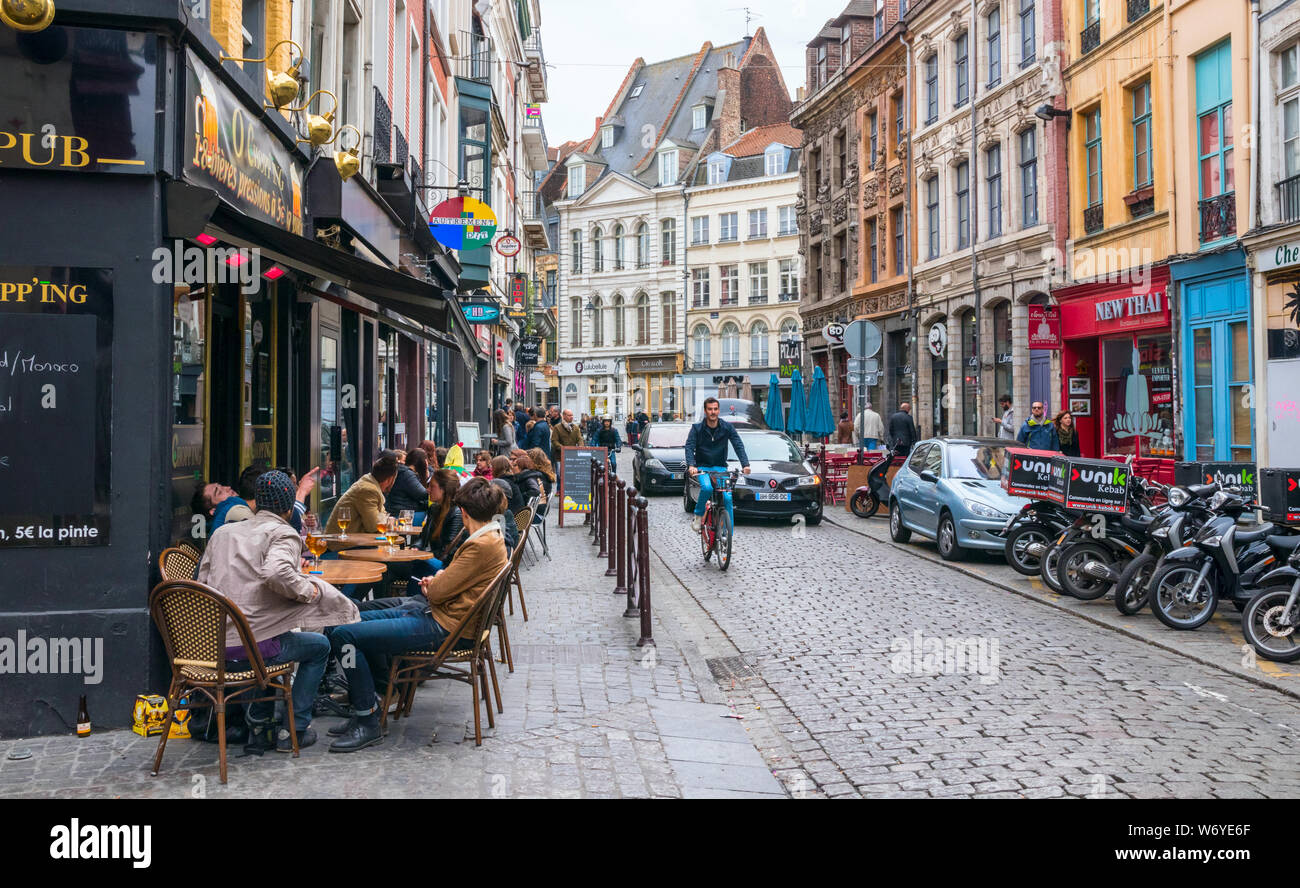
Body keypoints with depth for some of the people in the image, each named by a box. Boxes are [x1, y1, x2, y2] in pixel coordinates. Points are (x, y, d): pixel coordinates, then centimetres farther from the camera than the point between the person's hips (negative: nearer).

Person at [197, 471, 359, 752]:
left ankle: (259, 722, 37)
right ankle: (295, 730, 17)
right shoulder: (282, 534, -6)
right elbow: (276, 572, -28)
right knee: (319, 646, 17)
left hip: (210, 648, 7)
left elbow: (203, 582, 12)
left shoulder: (222, 533, 14)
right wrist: (309, 590, -11)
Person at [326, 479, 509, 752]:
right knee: (359, 621, 19)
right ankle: (368, 697, 23)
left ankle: (368, 723, -7)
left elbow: (439, 591, -20)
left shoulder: (482, 545, -22)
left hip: (441, 627, -11)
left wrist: (436, 579, 2)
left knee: (344, 635, -15)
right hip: (435, 612, 11)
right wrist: (437, 582, 2)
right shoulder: (491, 537, 9)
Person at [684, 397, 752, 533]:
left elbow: (738, 445, -8)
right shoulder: (697, 428, -5)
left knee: (727, 498, -16)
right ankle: (698, 516, -8)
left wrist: (745, 464, -24)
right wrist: (691, 465, -33)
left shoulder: (727, 427, -1)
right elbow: (689, 447, -14)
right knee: (707, 487, -33)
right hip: (702, 467, -2)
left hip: (720, 467, 2)